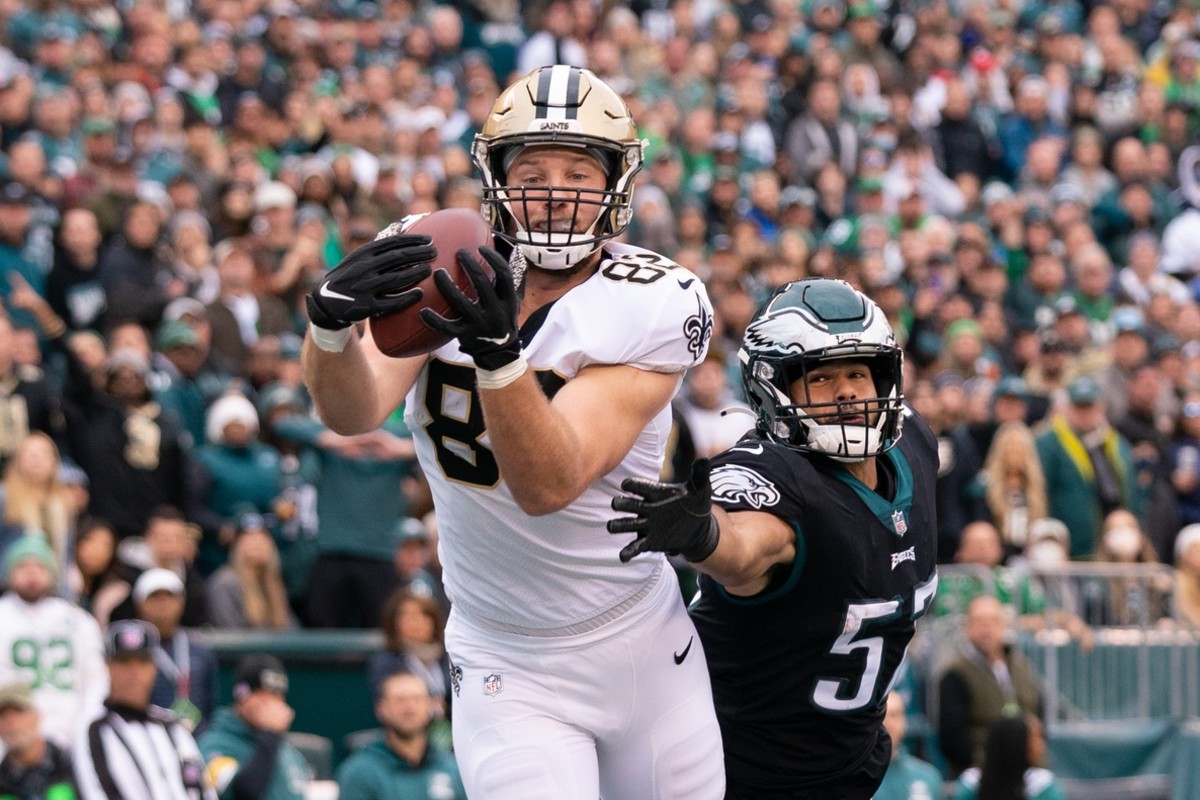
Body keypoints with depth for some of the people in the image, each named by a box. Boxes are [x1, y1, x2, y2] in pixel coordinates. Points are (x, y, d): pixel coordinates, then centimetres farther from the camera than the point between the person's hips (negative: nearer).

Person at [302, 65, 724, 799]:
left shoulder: (654, 308, -15)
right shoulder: (434, 265, -8)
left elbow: (549, 485, -26)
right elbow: (353, 412, -26)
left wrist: (498, 353, -42)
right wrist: (332, 320, -46)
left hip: (644, 653, 0)